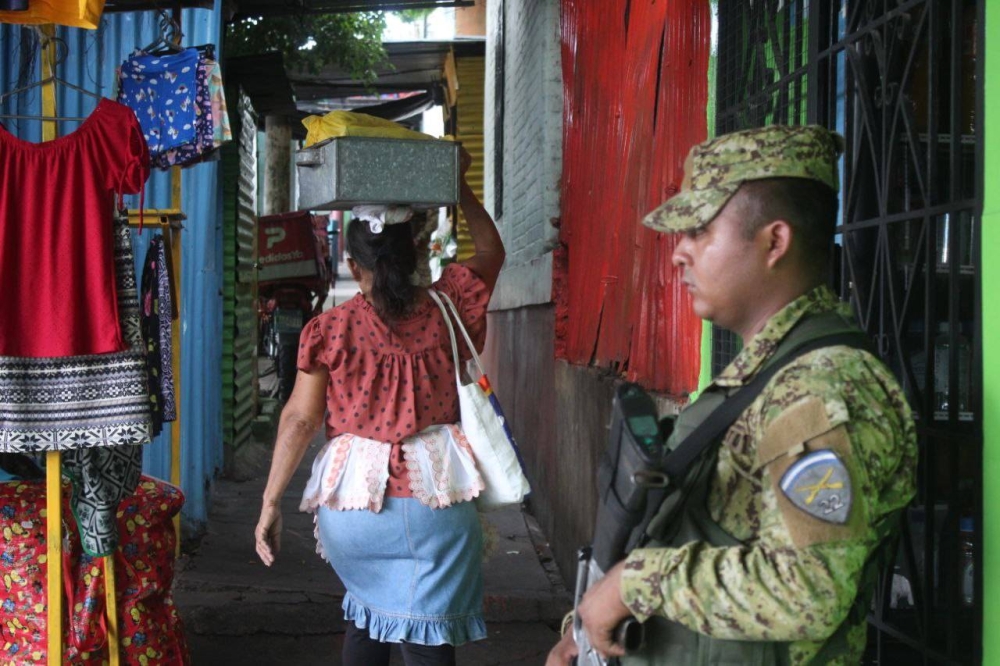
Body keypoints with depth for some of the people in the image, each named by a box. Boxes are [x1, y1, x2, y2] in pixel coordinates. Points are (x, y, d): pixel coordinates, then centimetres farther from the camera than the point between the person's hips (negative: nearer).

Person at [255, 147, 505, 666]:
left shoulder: (330, 329, -2)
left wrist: (271, 503, 2)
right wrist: (458, 184, 26)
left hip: (354, 498, 1)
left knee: (368, 607, 26)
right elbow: (491, 251, 19)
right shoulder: (443, 311, 1)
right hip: (433, 494, -1)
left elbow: (300, 418, -3)